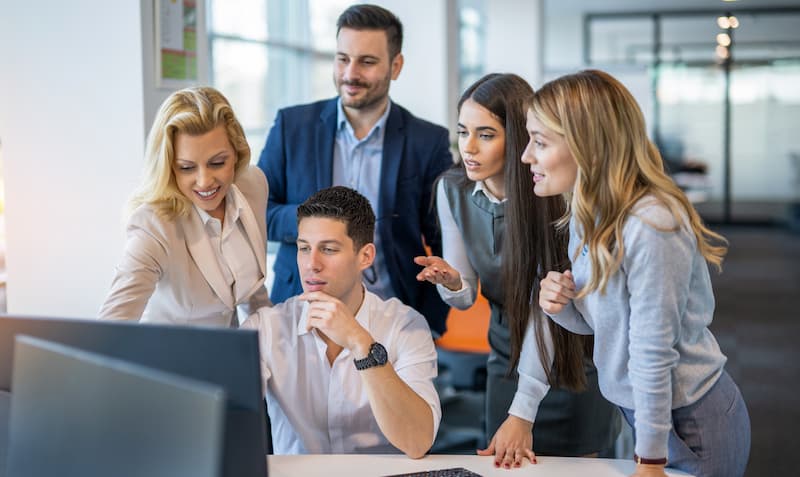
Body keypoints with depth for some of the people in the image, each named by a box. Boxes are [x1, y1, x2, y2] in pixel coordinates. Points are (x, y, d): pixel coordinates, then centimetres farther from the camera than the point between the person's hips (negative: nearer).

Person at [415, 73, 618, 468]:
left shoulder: (550, 198, -24)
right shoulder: (451, 189, -9)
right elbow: (465, 298, -1)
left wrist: (522, 415, -26)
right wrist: (450, 282, -26)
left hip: (572, 363, -4)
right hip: (507, 359, 4)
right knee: (506, 467, 13)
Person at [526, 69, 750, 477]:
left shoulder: (651, 226, -28)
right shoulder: (586, 215, -2)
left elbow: (653, 353, -24)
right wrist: (562, 304, -14)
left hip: (693, 422, -8)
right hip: (638, 409, 8)